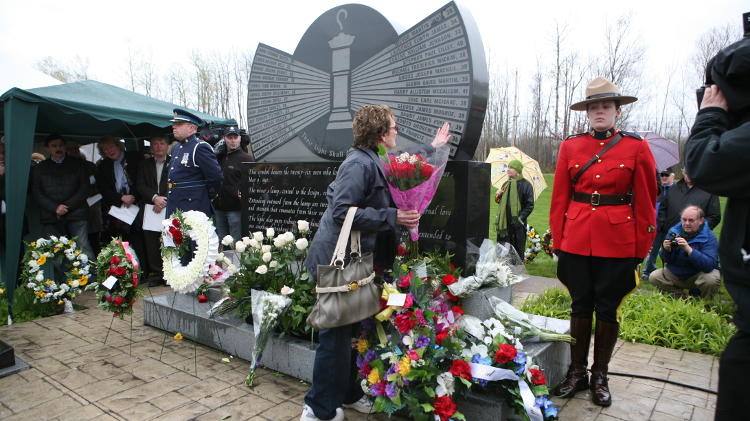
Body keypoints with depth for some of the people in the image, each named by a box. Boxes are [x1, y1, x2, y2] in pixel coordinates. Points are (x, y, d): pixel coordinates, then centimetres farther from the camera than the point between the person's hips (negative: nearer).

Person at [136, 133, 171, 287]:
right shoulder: (144, 164, 18)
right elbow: (140, 185, 6)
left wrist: (164, 200, -12)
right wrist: (155, 197, -10)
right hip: (150, 209, 3)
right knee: (152, 244, 2)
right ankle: (157, 274, 10)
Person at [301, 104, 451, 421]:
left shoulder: (374, 161, 13)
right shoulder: (359, 164, -19)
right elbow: (342, 212, -26)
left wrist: (433, 146, 43)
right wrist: (392, 217, -23)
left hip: (352, 260, 10)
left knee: (349, 332, 18)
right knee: (336, 335, -1)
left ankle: (348, 393, 34)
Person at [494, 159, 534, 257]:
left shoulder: (526, 185, -5)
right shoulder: (506, 184, 16)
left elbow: (530, 205, -6)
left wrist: (520, 218, -14)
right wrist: (498, 196, 1)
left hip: (517, 224, -6)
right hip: (504, 222, 6)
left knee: (518, 249, 1)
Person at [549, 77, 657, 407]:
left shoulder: (636, 147, 0)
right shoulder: (570, 147, 4)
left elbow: (646, 202, 1)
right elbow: (559, 198, 4)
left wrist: (642, 248, 0)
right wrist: (558, 241, 2)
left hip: (618, 240, -1)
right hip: (577, 239, 1)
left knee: (608, 308, 9)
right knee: (580, 305, 10)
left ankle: (600, 376, 25)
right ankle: (576, 372, 24)